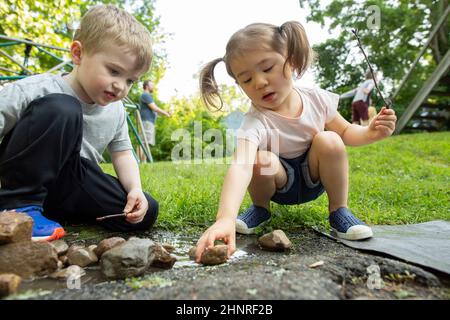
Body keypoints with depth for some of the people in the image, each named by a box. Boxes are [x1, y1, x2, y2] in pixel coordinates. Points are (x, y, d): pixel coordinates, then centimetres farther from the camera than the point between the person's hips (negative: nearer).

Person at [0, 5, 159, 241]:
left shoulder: (116, 111, 0)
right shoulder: (35, 91, -19)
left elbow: (122, 153, 7)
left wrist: (135, 189, -11)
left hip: (70, 184, 6)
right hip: (25, 184, -6)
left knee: (145, 214, -7)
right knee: (61, 110, -31)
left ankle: (53, 211, 3)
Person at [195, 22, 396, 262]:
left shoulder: (316, 98, -15)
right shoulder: (255, 122, -30)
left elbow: (345, 132, 3)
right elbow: (240, 166, -49)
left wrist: (370, 133, -19)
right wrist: (225, 218, -64)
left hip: (315, 178, 3)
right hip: (281, 183, -2)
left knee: (329, 141, -27)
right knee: (260, 161, -33)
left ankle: (339, 210, -6)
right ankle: (260, 208, 1)